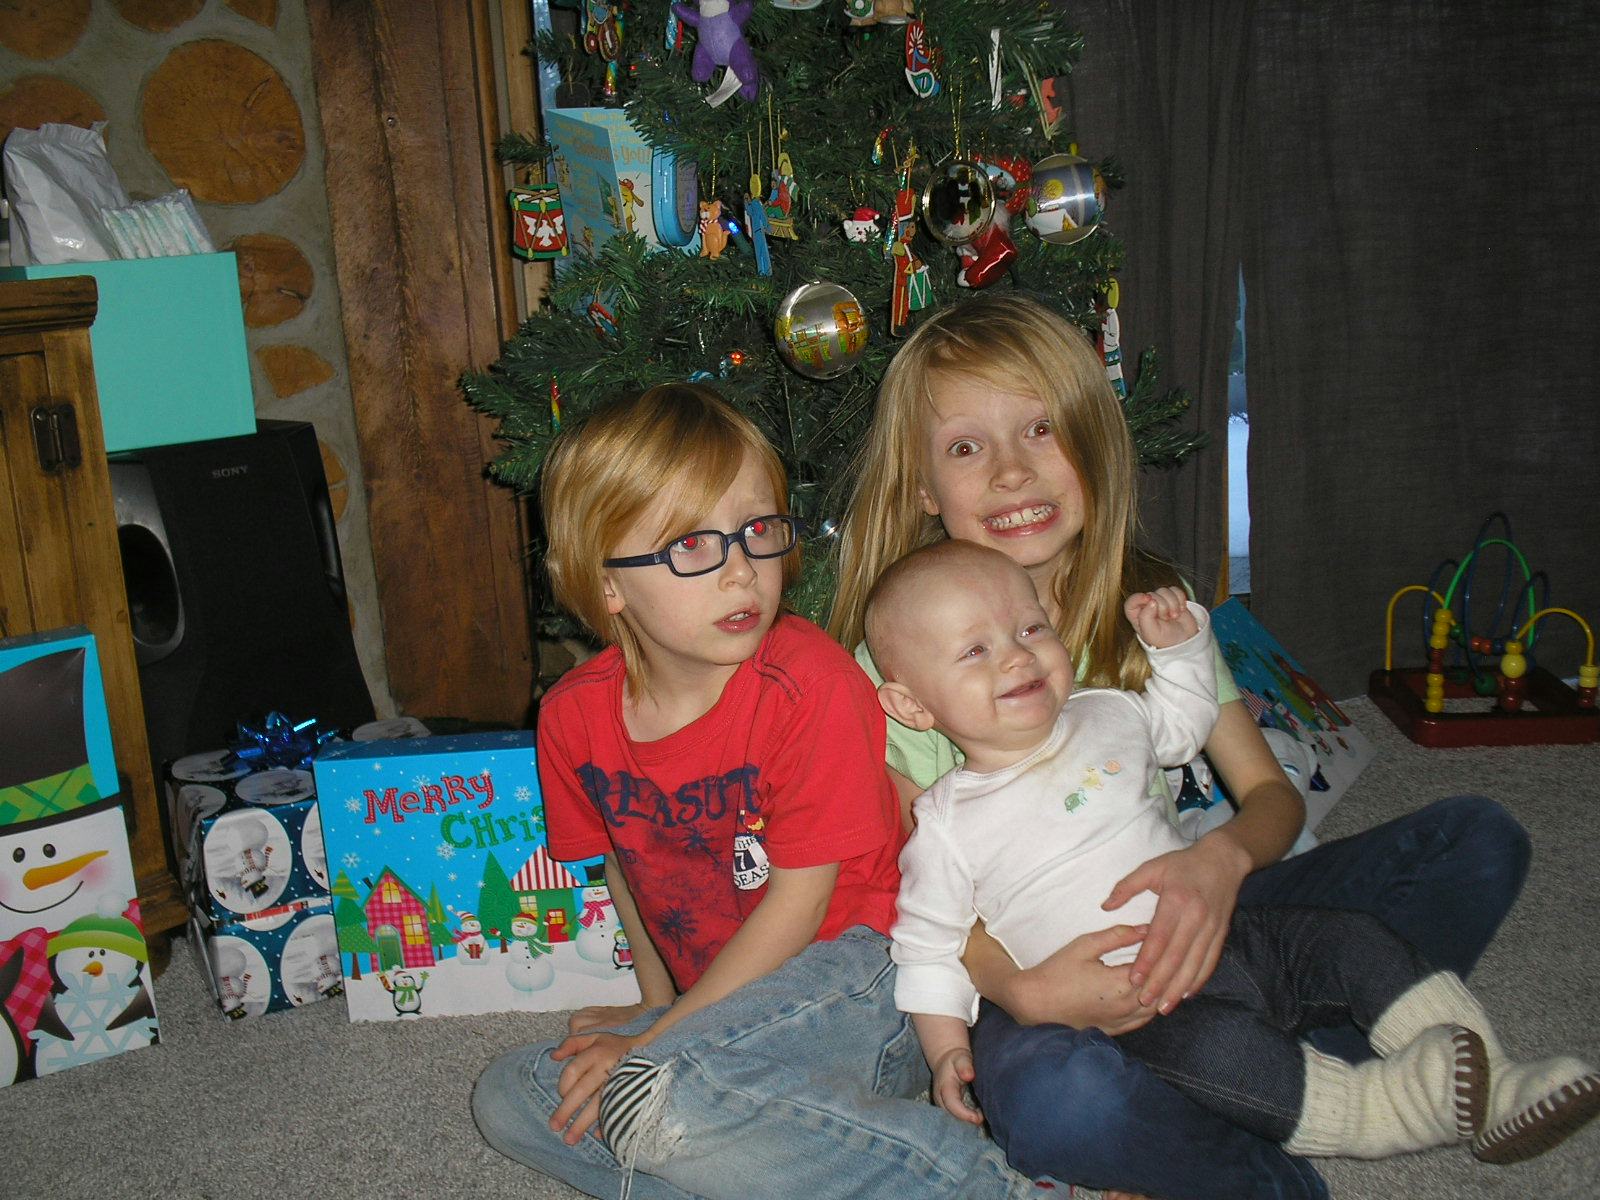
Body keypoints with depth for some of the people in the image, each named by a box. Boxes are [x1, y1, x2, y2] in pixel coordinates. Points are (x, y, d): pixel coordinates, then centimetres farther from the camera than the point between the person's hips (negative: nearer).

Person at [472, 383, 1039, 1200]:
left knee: (659, 1101, -31)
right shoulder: (575, 714, -4)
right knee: (509, 1101, -4)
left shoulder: (810, 686, -21)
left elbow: (801, 896, -16)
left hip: (845, 975, -7)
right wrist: (657, 1005, 9)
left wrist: (658, 1040, -14)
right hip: (717, 1002, 7)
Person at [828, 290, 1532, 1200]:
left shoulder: (1156, 610, 1)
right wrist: (1020, 990, -29)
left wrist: (1222, 860, -24)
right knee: (1050, 1094, -40)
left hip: (1180, 929, 4)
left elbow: (1273, 794, 1)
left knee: (1479, 839, -6)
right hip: (1028, 970, -3)